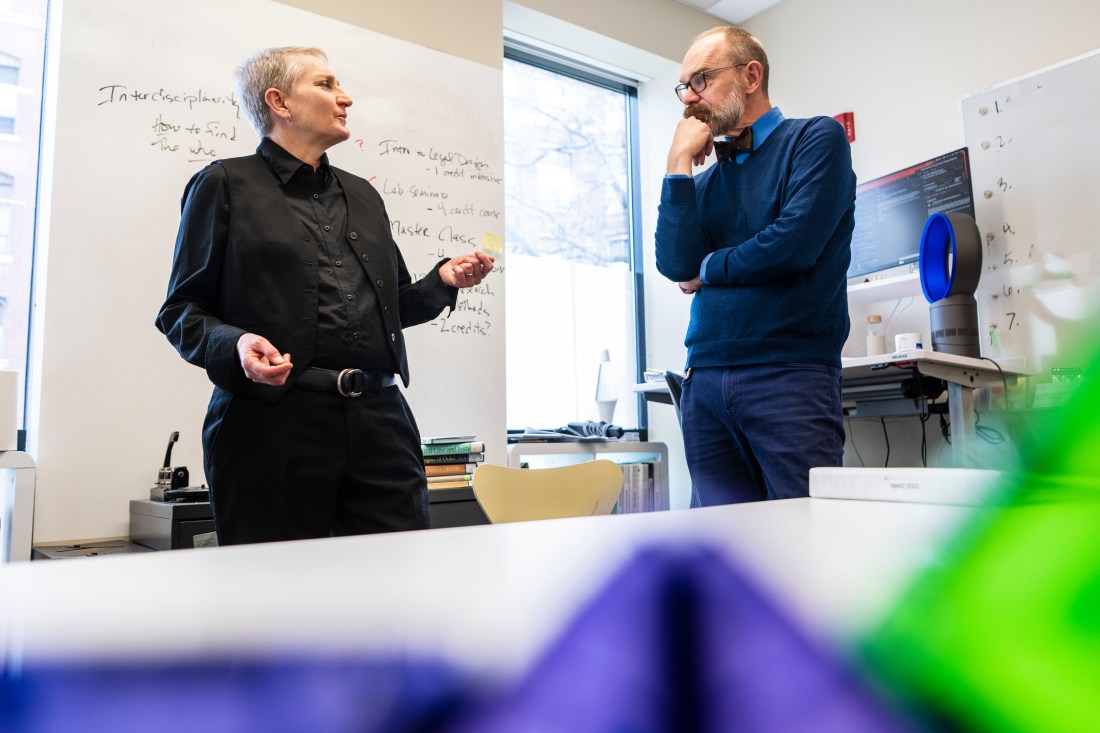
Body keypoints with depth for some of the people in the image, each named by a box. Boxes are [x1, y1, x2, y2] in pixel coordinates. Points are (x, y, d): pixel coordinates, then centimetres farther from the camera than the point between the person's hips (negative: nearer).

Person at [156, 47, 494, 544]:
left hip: (379, 422, 4)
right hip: (273, 423, -4)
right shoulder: (225, 184, 7)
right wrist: (235, 344, -17)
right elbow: (180, 310, 3)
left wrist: (443, 281, 7)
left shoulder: (363, 195, 23)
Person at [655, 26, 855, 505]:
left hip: (790, 374, -5)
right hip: (704, 381, 5)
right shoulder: (706, 181, 18)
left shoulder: (816, 139, 4)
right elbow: (676, 265, 1)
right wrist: (680, 163, 1)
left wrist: (709, 269, 3)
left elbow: (794, 245, -12)